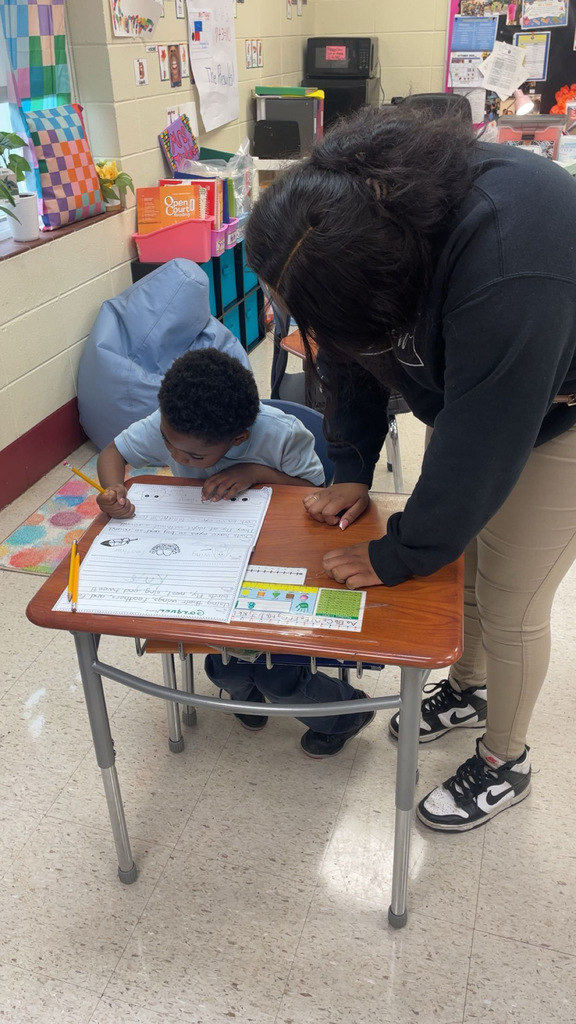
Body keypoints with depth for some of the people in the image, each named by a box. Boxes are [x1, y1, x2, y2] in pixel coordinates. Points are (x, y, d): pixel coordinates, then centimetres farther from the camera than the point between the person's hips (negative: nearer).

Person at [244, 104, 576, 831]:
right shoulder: (347, 202, -20)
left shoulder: (508, 274, -42)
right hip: (465, 388, 6)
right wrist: (350, 470, -7)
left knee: (510, 604, 1)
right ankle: (467, 690, 42)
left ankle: (505, 763, 27)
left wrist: (396, 557, -21)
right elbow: (348, 344, -6)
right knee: (461, 556, 13)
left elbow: (483, 446, -33)